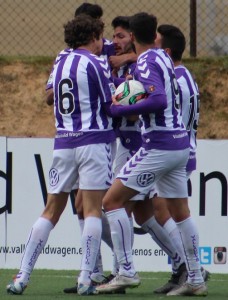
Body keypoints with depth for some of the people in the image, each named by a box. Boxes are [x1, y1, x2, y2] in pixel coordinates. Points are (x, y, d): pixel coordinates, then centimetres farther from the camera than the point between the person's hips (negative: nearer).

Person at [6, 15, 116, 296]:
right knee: (92, 210, -4)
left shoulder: (60, 63, 14)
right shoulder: (96, 64, -5)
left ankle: (22, 276, 3)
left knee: (51, 212, 8)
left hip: (63, 143, 5)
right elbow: (110, 106, -5)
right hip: (94, 141, -5)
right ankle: (85, 279, -11)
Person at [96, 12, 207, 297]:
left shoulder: (146, 63, -13)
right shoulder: (163, 57, 12)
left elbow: (159, 101, -28)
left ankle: (127, 273, -8)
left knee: (112, 200, -4)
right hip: (180, 144, 9)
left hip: (158, 146, -9)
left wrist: (121, 110, -21)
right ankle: (195, 280, 16)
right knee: (180, 212, 15)